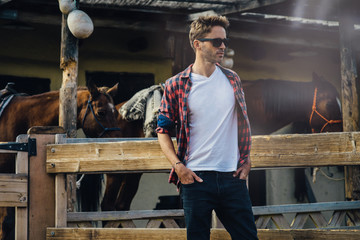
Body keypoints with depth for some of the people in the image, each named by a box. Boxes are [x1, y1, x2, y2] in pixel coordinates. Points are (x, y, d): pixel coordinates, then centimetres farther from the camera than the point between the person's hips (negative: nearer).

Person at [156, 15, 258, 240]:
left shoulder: (232, 80, 10)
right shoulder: (176, 85, -1)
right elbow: (163, 130, 3)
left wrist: (246, 159, 8)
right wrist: (178, 166, -8)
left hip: (232, 177, 3)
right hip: (196, 179, -3)